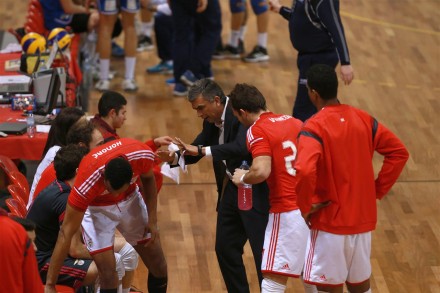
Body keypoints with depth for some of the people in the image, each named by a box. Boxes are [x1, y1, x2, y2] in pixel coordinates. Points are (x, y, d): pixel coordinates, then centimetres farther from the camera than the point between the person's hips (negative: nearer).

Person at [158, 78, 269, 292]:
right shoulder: (211, 121, 6)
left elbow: (241, 147, -35)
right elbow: (196, 150, 11)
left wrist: (201, 150, -35)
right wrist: (174, 158, -9)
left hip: (255, 191, -9)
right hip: (230, 189, 9)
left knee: (262, 251, -5)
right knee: (225, 248, 14)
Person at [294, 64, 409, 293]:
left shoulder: (314, 128, -17)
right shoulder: (363, 119, 2)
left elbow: (304, 171, -32)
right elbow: (399, 152, 6)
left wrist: (306, 207, -16)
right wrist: (378, 190, 7)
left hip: (330, 221, -6)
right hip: (363, 218, 6)